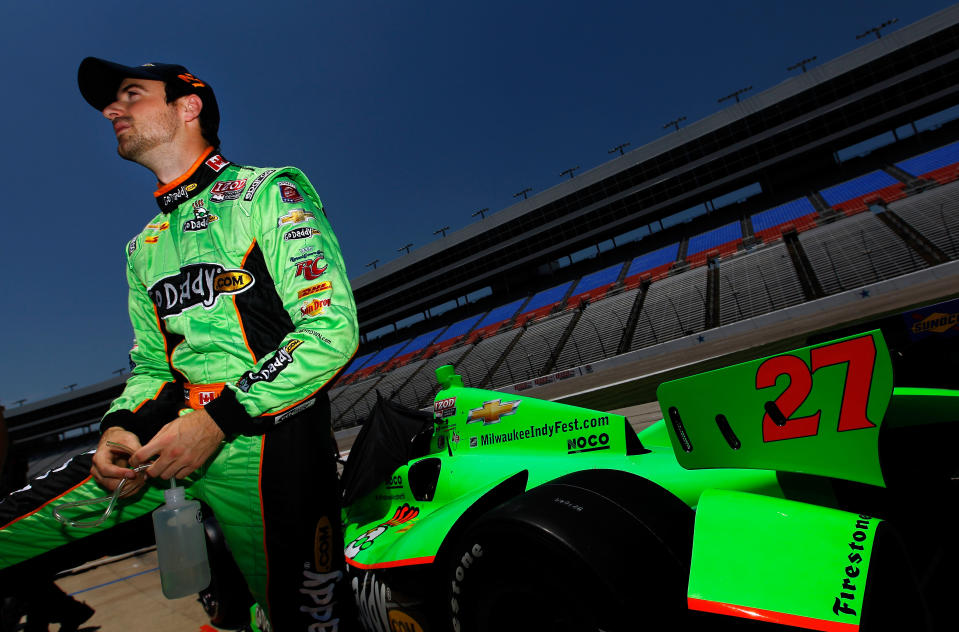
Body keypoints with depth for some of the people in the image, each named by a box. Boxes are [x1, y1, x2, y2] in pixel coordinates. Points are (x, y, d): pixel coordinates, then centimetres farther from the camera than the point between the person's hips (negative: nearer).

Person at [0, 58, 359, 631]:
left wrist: (219, 420, -17)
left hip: (266, 434, -6)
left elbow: (333, 330, -13)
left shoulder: (270, 190, -2)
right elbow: (151, 363, 21)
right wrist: (119, 426, -1)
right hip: (168, 433, 6)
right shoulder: (143, 249, 21)